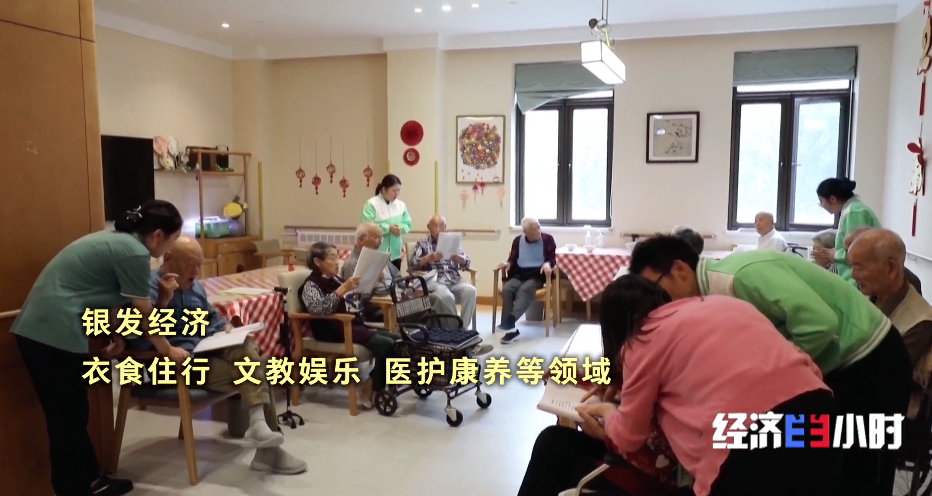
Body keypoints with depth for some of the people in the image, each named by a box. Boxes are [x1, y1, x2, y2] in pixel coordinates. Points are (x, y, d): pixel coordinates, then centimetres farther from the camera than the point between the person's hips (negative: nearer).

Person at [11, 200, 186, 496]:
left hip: (34, 329, 10)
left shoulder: (117, 240, 18)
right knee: (69, 420, 3)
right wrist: (169, 351, 9)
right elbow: (144, 315, -5)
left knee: (66, 417, 18)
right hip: (57, 334, -10)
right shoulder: (135, 253, -12)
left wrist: (116, 336, 16)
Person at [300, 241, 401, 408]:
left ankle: (373, 385, 1)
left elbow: (358, 302, 28)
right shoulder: (311, 284, -6)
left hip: (354, 325, 9)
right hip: (335, 330, -9)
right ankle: (371, 391, -8)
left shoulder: (336, 279, 19)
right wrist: (343, 289, -31)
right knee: (385, 344, -22)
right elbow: (318, 309, -27)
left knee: (396, 339, -5)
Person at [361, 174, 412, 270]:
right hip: (377, 254, -5)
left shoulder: (401, 205, 9)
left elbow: (408, 225, 10)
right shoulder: (371, 204, -8)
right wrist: (389, 228, -21)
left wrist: (400, 228, -13)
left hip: (395, 254, 5)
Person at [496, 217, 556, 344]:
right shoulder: (517, 240, 17)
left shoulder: (547, 239, 8)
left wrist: (547, 264, -20)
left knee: (525, 289, -36)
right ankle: (510, 328, -36)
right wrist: (508, 264, -5)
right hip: (519, 274, 3)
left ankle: (509, 321, -54)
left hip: (537, 274, -3)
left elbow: (553, 258, 3)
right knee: (507, 289, -31)